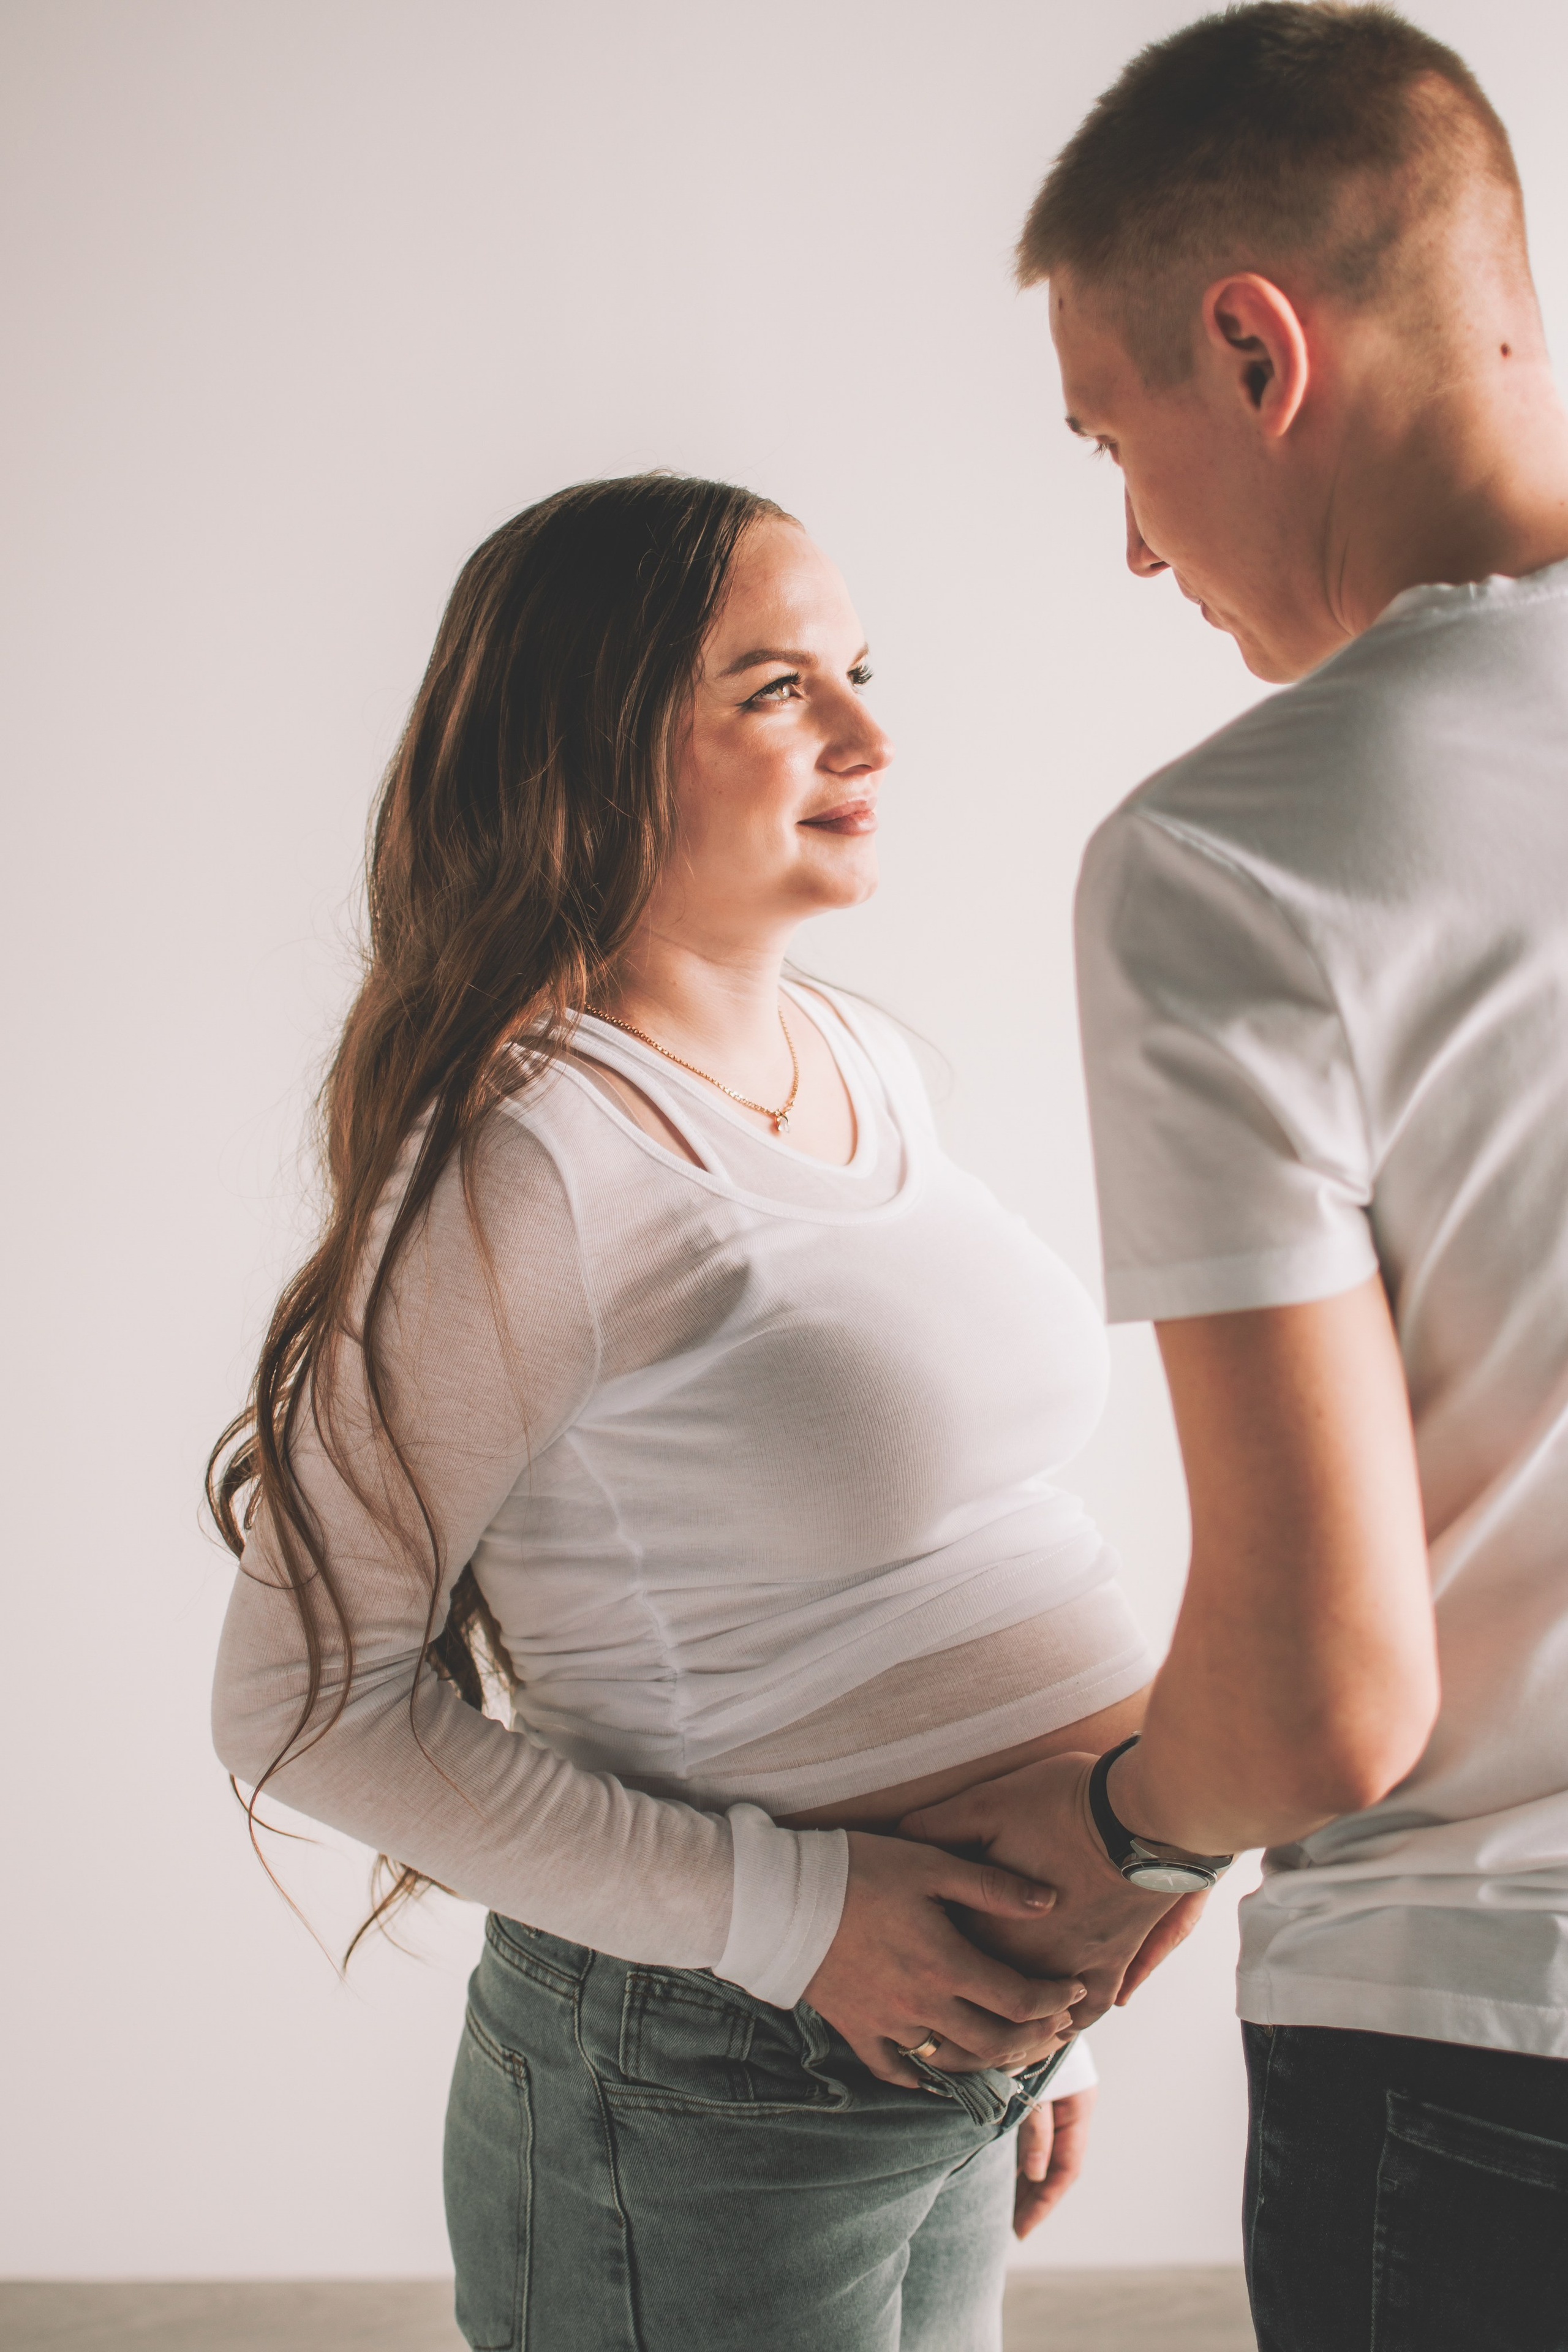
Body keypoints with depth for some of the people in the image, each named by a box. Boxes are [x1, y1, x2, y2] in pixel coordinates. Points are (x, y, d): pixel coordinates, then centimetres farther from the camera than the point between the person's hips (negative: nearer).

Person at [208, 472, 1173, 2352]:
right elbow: (307, 1707, -16)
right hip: (715, 2102, -7)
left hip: (958, 2044, 7)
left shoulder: (866, 1066, 5)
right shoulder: (528, 1164, -20)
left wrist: (1029, 1996, 16)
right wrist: (790, 1913, -20)